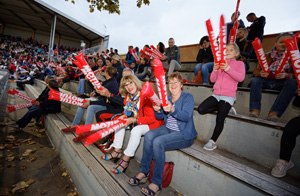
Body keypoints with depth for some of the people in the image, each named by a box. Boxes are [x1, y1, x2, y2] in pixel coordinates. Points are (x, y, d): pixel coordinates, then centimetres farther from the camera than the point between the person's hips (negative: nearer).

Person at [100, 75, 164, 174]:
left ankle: (125, 160, -13)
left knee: (136, 130, -31)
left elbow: (152, 117, -26)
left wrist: (133, 120, -29)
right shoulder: (128, 97, -1)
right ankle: (117, 151, 6)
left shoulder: (146, 96, -24)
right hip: (137, 120, 8)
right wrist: (125, 116, -8)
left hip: (152, 122, -8)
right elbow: (129, 110, 15)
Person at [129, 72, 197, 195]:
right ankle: (143, 172, -7)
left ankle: (157, 183, -14)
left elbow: (186, 116, -21)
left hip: (184, 134, -5)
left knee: (158, 142, -28)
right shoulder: (167, 98, 12)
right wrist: (157, 110, -13)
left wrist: (172, 110, -38)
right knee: (149, 135, -20)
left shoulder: (188, 97, -5)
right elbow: (159, 117, 9)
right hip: (168, 129, 6)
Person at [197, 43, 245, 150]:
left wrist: (228, 69, -23)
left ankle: (212, 141, 4)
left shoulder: (239, 63, 6)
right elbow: (212, 80, 10)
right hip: (216, 95, 5)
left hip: (228, 96, -4)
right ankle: (224, 108, 6)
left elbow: (241, 77, -13)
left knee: (220, 119, -11)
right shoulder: (220, 63, 18)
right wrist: (215, 70, -8)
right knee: (201, 109, -13)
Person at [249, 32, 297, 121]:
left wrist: (286, 75, -22)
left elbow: (295, 75, 1)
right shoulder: (267, 56, 8)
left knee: (293, 82, -30)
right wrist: (260, 73, -24)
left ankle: (274, 112, -37)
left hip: (281, 83, 0)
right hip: (266, 81, 0)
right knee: (254, 80, -29)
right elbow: (255, 71, 1)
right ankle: (255, 110, -41)